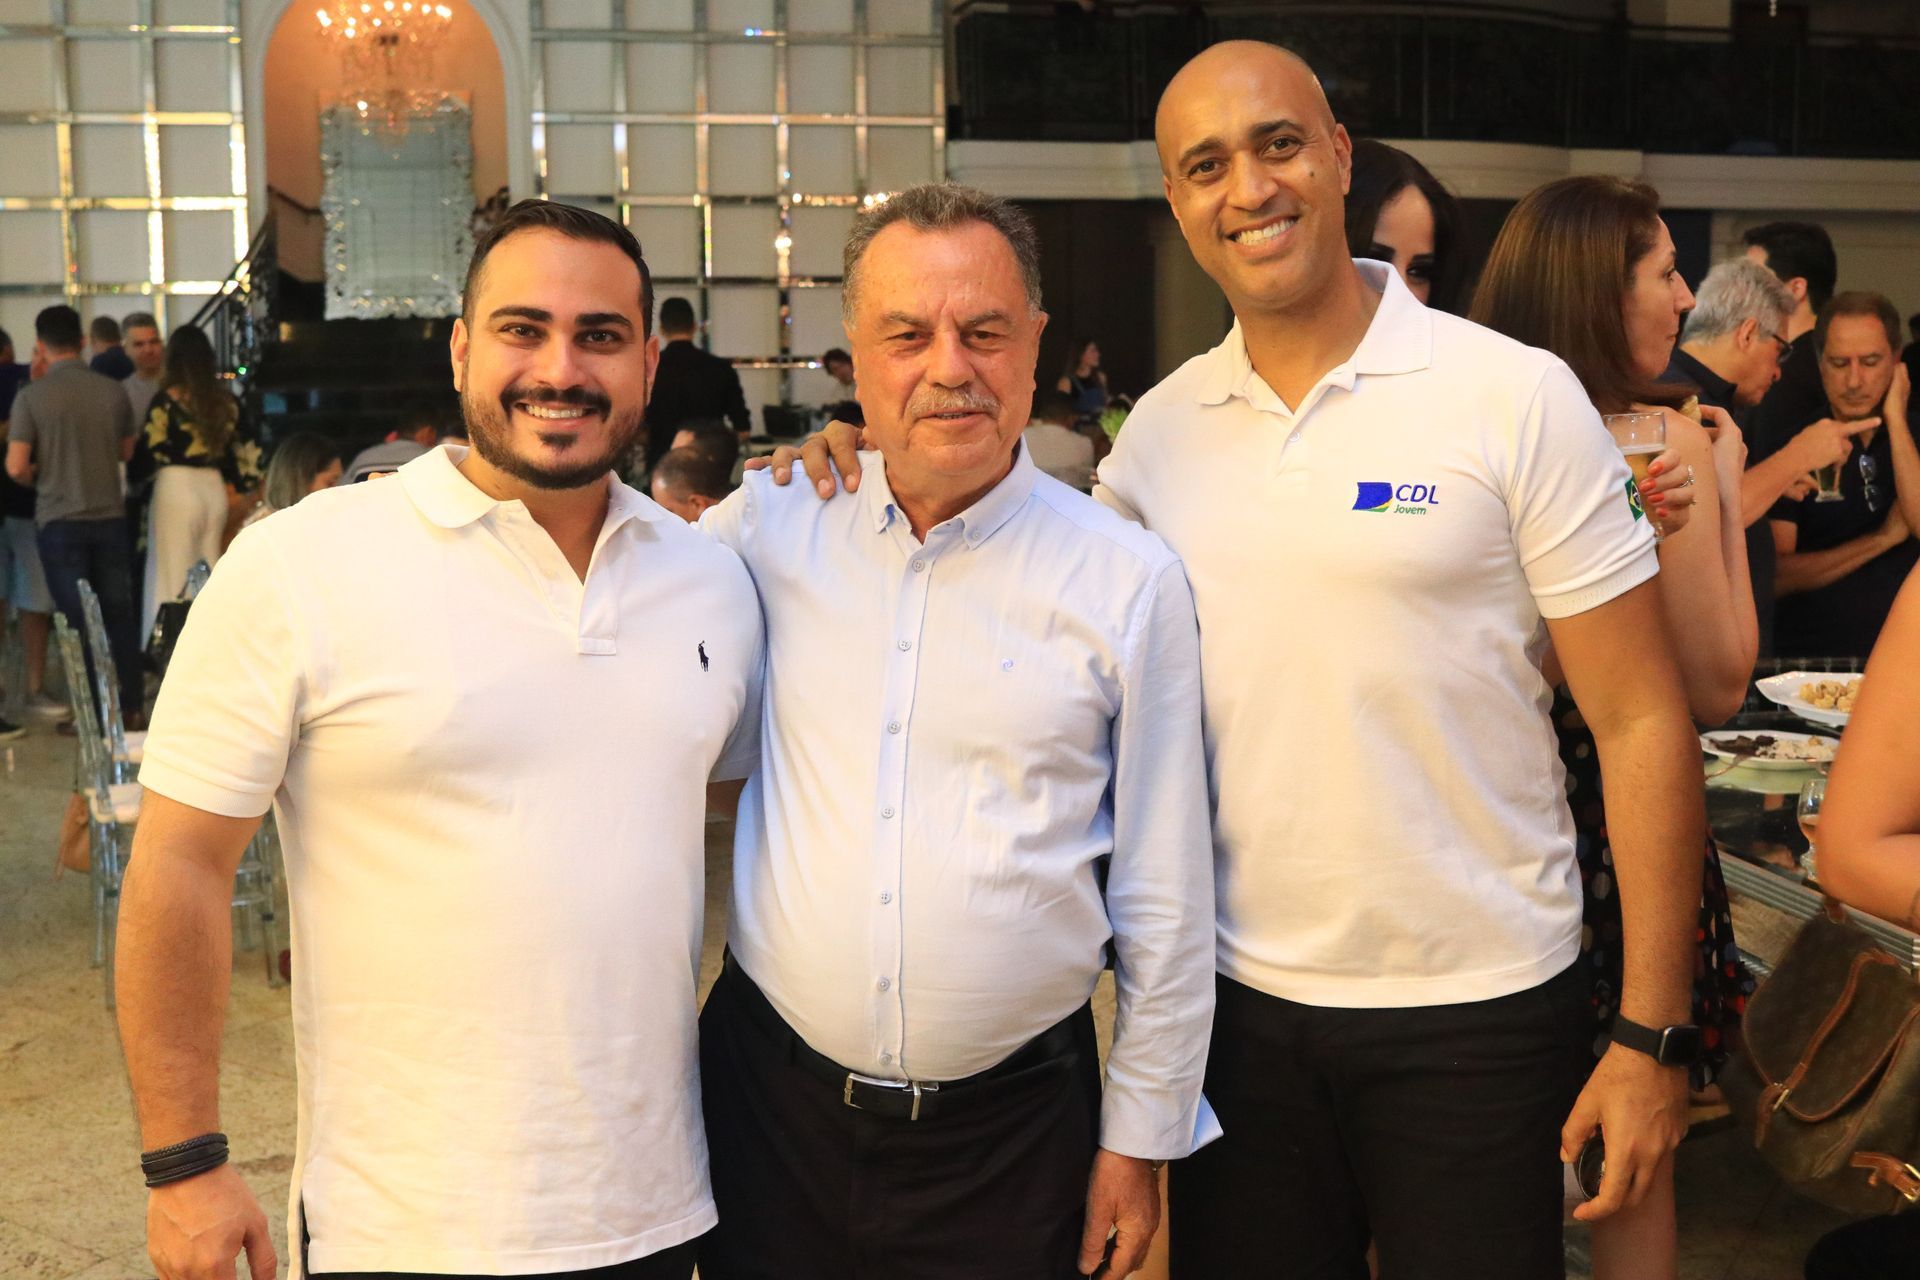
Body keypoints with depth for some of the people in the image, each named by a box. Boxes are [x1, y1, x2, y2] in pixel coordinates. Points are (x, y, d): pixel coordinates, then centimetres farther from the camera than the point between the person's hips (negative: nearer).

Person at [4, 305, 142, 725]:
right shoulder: (113, 391, -2)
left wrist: (39, 477, 8)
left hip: (60, 521, -2)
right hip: (110, 516, 2)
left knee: (79, 621, 4)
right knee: (120, 615, 12)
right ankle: (133, 707, 15)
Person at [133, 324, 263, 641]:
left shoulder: (167, 400, -8)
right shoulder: (226, 401, 7)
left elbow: (147, 452, -5)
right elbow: (250, 449, 11)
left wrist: (131, 476, 13)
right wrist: (239, 487, 19)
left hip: (176, 488, -5)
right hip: (215, 489, 5)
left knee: (171, 580, -1)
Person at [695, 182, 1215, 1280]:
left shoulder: (1130, 581, -6)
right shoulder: (769, 528, -1)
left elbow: (1164, 901, -1)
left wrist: (1141, 1141, 1)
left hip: (1011, 1126, -1)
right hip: (773, 1094, 2)